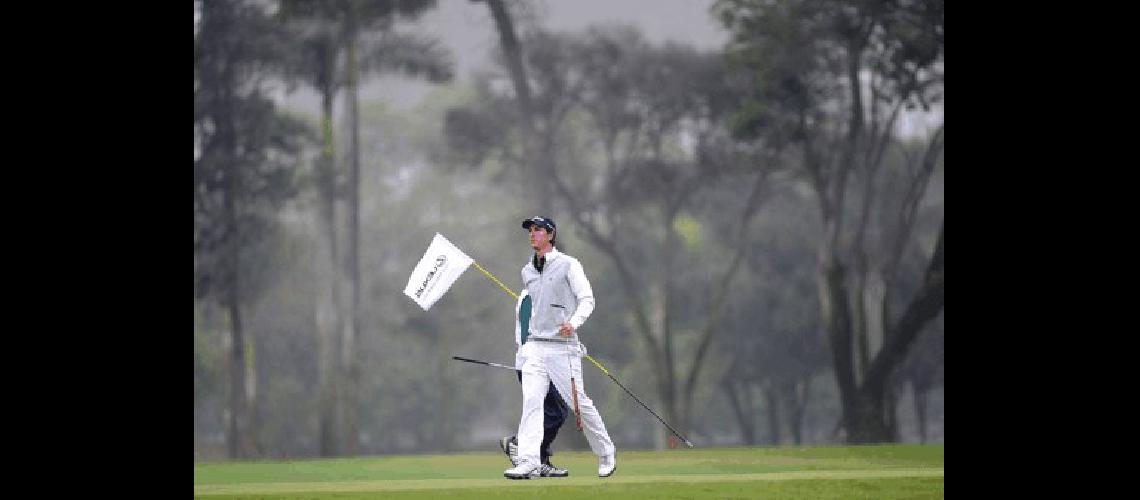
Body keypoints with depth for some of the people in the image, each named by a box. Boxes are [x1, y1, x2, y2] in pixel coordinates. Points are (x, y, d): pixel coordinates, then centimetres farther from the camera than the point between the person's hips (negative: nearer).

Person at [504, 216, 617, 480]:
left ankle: (606, 454, 20)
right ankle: (529, 462, -21)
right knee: (531, 401, -12)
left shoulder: (568, 265, -2)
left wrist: (573, 322, -27)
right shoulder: (527, 272, 16)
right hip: (534, 346, 5)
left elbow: (587, 299, -9)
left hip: (562, 346, -5)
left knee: (579, 402, 0)